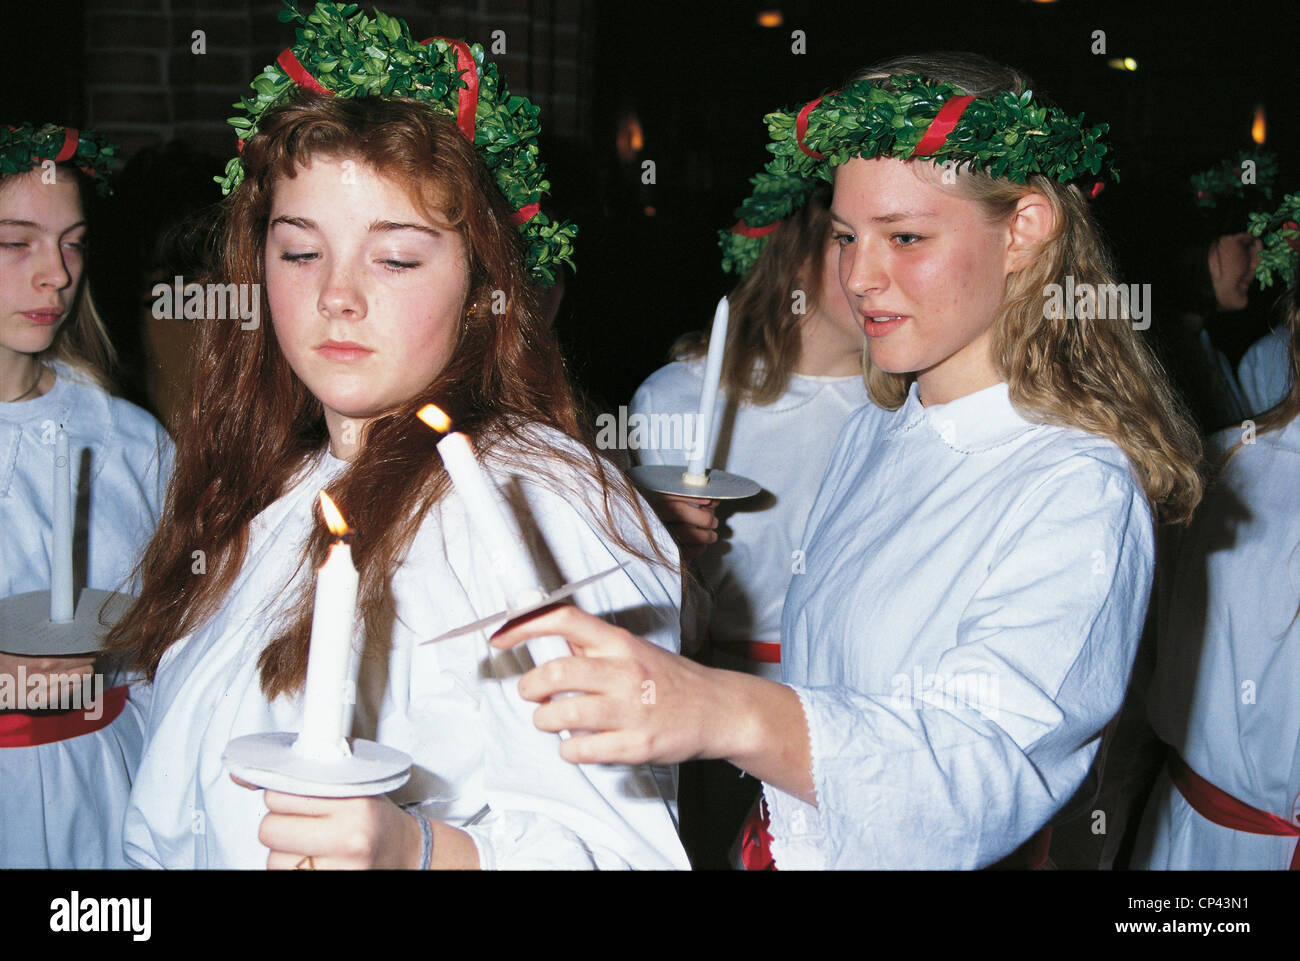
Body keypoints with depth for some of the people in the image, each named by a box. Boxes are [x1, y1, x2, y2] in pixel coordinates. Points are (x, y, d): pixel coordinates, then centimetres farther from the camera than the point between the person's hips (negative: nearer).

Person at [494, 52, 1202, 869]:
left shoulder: (1080, 492, -22)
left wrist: (732, 715, -51)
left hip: (944, 858, -6)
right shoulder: (867, 442, 2)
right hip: (790, 850, 6)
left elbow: (983, 766, -35)